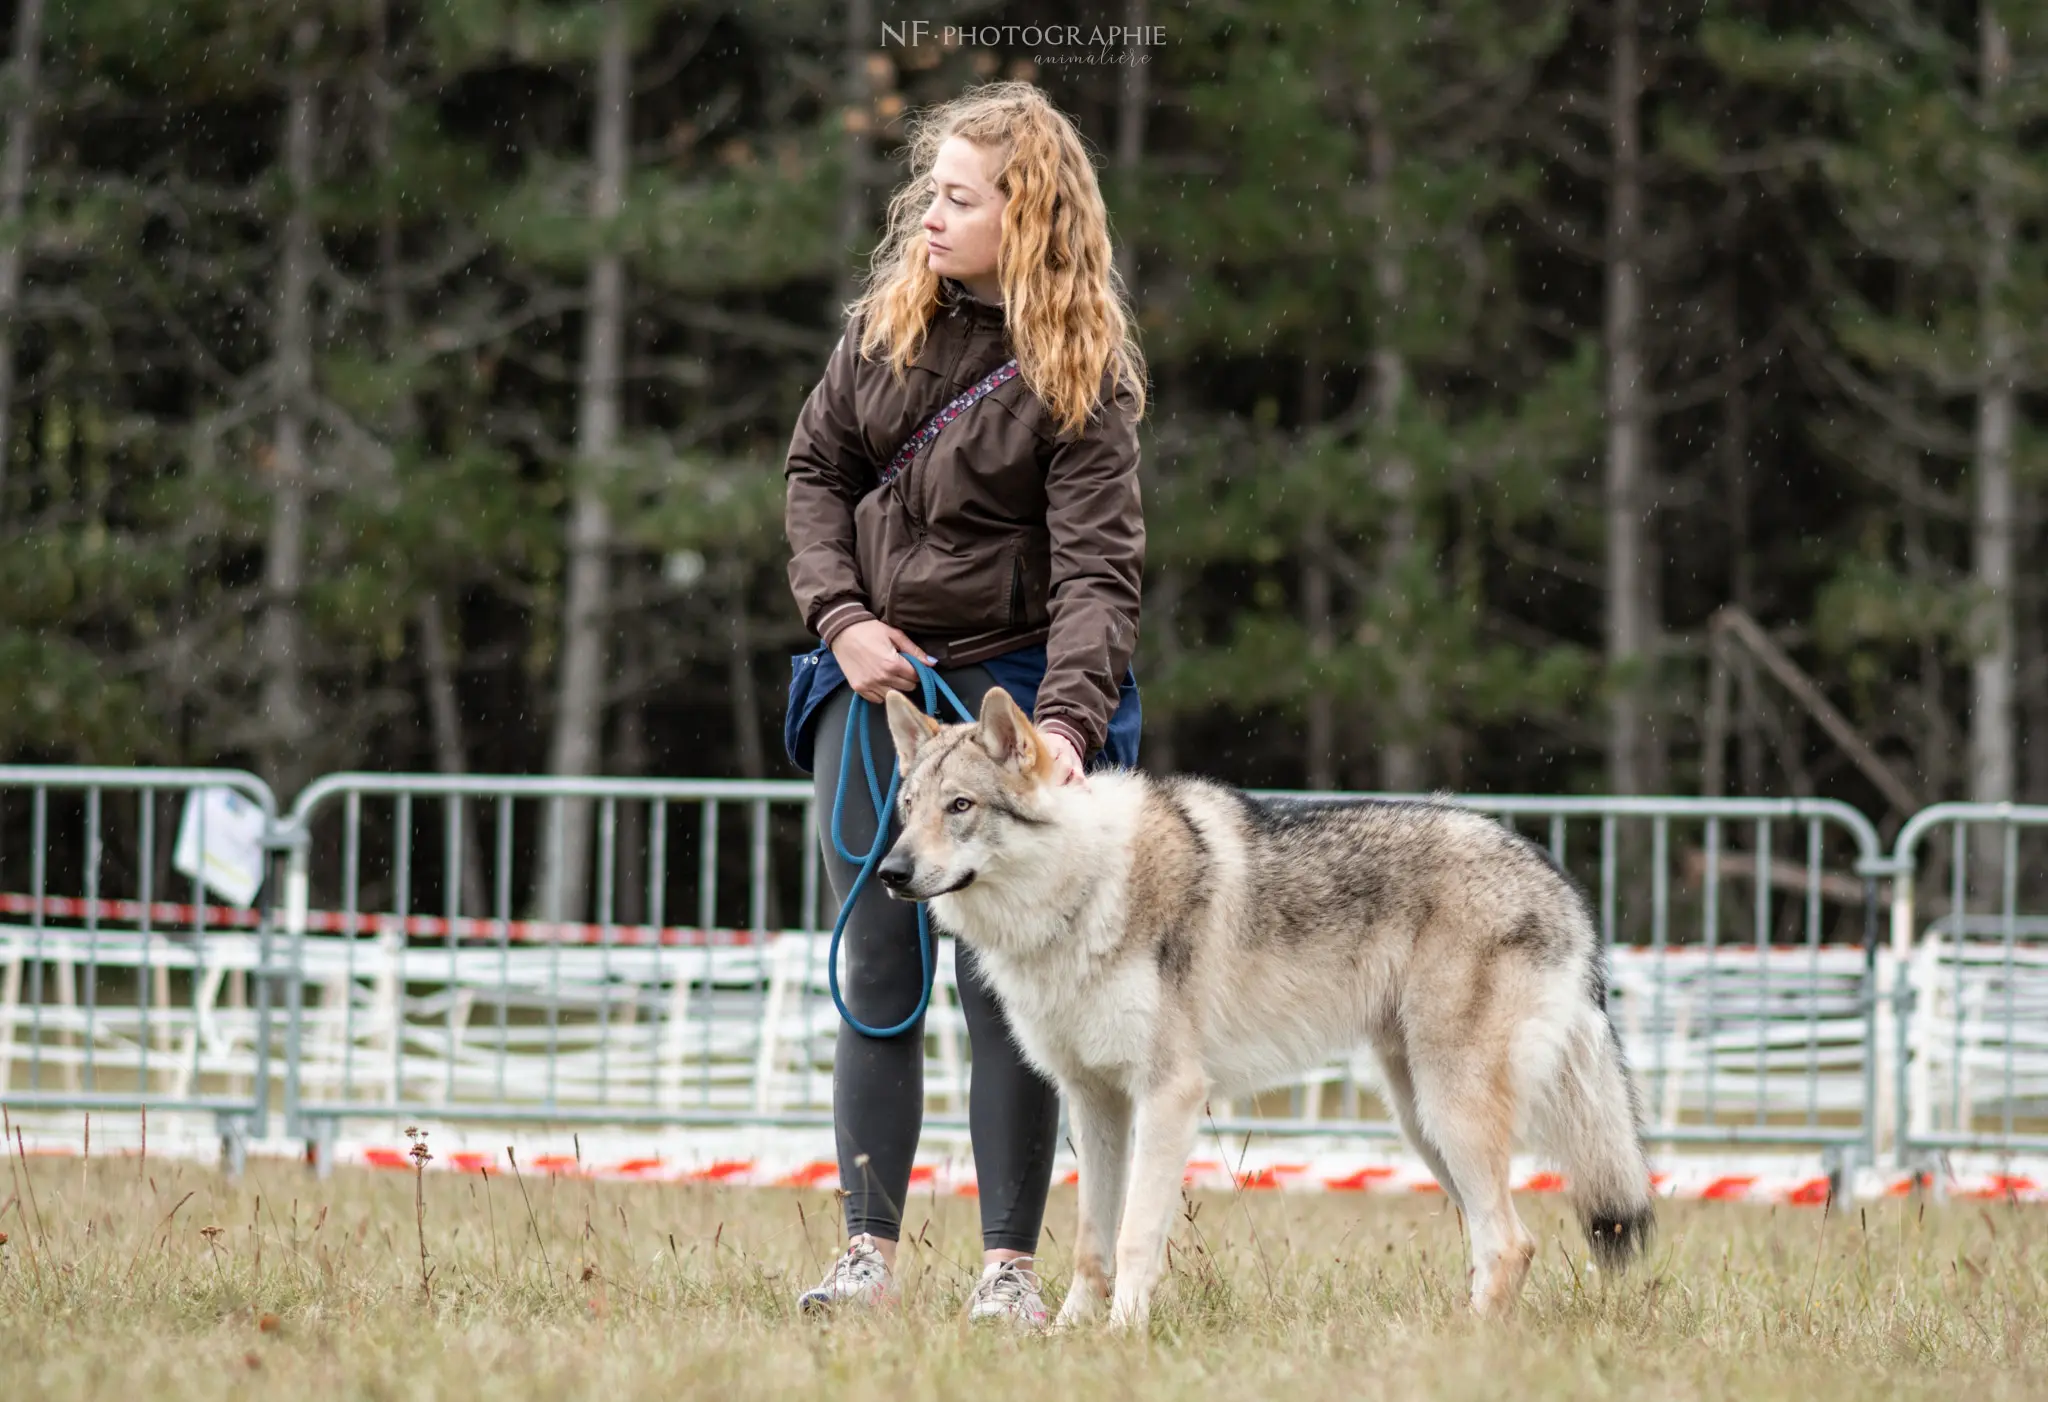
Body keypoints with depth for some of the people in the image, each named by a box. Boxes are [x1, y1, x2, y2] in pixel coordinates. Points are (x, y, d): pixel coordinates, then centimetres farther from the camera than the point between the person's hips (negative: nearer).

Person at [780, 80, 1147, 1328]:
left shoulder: (1083, 374, -11)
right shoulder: (889, 323, 4)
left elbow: (1098, 568, -18)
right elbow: (817, 469, 12)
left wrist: (1068, 717, -33)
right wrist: (841, 617, -4)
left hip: (1008, 691, -5)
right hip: (872, 680, 5)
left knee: (1007, 982, -3)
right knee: (877, 977, 4)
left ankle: (1011, 1265, 3)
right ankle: (871, 1256, 6)